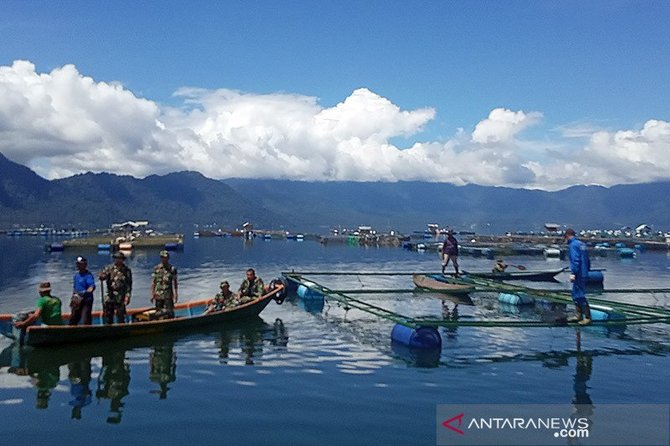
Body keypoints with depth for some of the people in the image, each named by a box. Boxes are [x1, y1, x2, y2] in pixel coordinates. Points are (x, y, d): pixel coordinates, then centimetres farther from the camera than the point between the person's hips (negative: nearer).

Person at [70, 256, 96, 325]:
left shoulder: (88, 275, -13)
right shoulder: (76, 275, 14)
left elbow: (92, 287, -27)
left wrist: (85, 294, -41)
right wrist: (73, 298, 19)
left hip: (86, 300, -8)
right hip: (77, 301, 9)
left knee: (86, 321, -11)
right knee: (73, 320, 17)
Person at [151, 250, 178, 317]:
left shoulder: (172, 269, 0)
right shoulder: (156, 268, 7)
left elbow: (174, 283, -4)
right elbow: (153, 283, 9)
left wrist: (175, 294, -11)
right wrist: (152, 294, 4)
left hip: (168, 295, -3)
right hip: (158, 295, 3)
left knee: (170, 312, -4)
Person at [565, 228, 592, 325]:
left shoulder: (573, 245, -13)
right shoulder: (582, 244, 15)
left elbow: (575, 260, -22)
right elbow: (587, 260, 19)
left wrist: (573, 273, -22)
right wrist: (587, 270, 24)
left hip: (578, 275, -10)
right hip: (584, 274, 10)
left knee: (580, 295, -6)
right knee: (576, 294, 17)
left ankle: (587, 317, -4)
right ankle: (578, 315, 23)